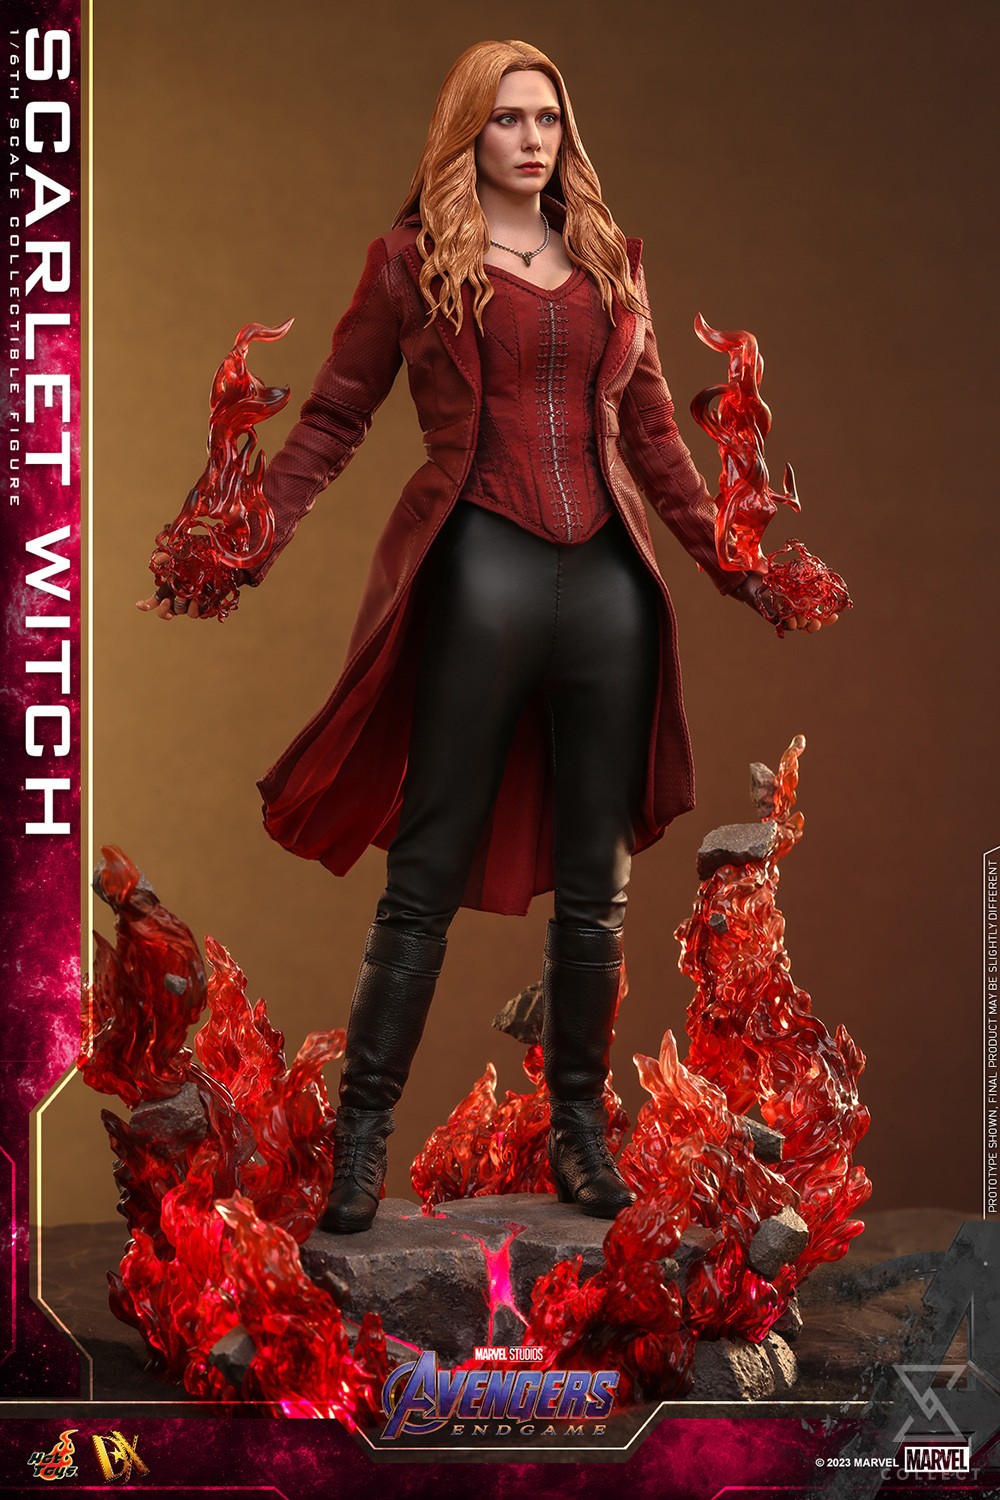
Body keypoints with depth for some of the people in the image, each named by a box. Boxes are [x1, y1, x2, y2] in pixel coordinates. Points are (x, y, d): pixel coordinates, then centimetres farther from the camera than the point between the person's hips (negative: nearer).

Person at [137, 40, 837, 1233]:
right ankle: (362, 1128, 7)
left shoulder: (608, 261, 16)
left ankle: (578, 1122, 19)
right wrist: (239, 555, -6)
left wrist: (736, 565, 16)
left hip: (608, 579, 4)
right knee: (428, 874, -1)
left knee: (595, 881, 8)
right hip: (480, 573, -4)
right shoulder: (415, 259, 5)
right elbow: (332, 421, 3)